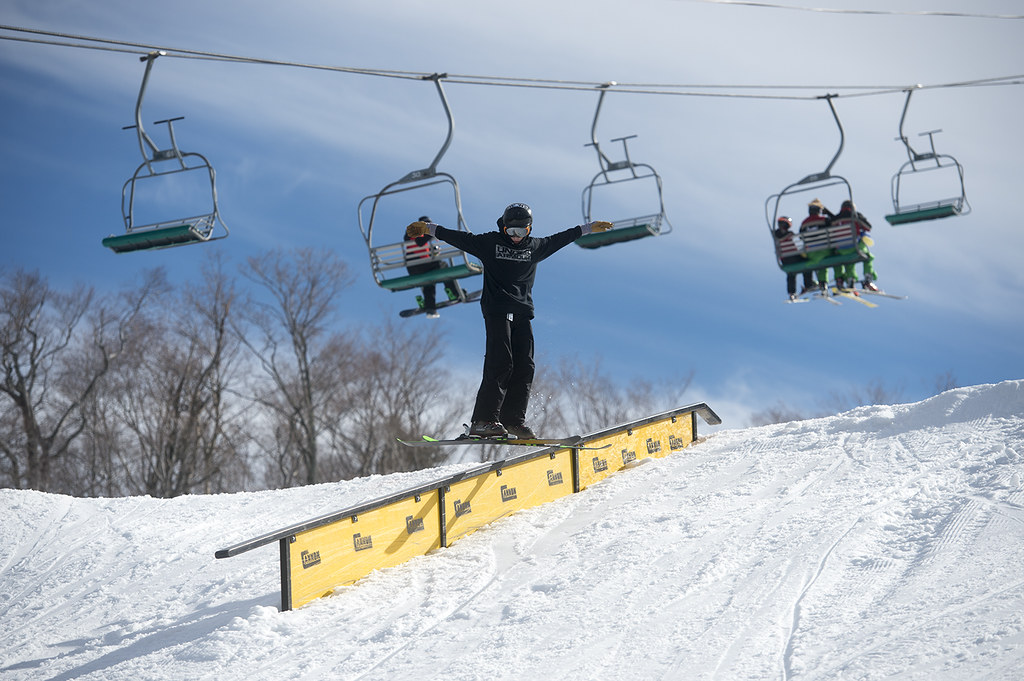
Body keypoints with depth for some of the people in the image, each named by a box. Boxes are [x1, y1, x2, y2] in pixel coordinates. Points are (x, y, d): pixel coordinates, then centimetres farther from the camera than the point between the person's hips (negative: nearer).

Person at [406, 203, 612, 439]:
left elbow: (560, 239, 26)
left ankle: (514, 418, 6)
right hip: (497, 310, -5)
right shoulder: (490, 243, 4)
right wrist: (428, 228, -5)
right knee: (500, 363, -16)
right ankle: (483, 420, -18)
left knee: (524, 366, -1)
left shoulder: (535, 247, 15)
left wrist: (589, 227, 32)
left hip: (523, 313, 5)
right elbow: (460, 238, 2)